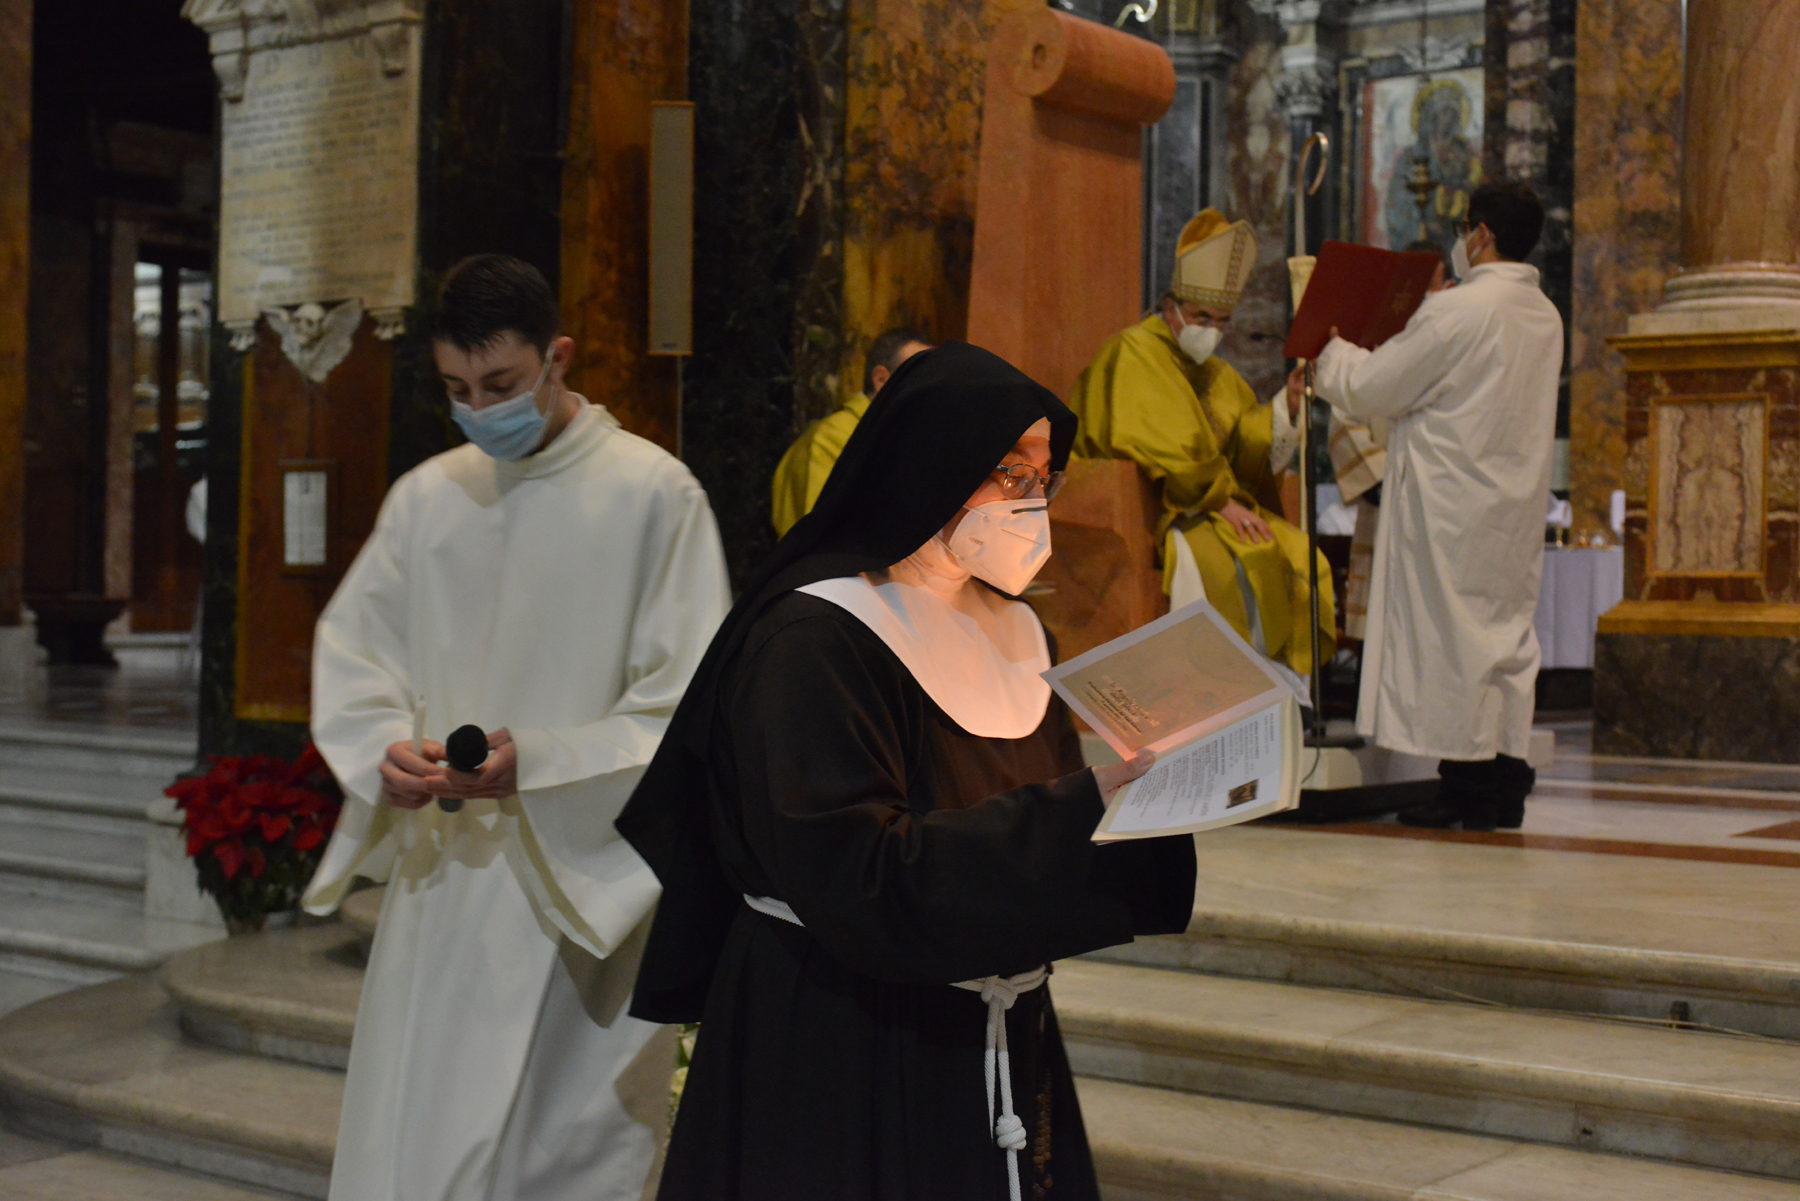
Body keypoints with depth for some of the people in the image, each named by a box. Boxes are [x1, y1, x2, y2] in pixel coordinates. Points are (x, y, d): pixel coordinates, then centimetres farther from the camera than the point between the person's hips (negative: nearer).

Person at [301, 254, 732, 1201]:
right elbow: (351, 652, 14)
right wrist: (385, 746, -8)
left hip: (580, 886, -5)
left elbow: (689, 704, -10)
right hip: (437, 874, 5)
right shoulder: (425, 496, 8)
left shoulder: (653, 493, -8)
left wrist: (535, 763, -20)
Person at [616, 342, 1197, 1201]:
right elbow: (861, 878, -25)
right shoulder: (809, 644, -16)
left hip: (999, 1047, 7)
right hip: (841, 1050, -7)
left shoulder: (1011, 632, 8)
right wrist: (1081, 806, -28)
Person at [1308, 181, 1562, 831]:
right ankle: (1505, 782, 13)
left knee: (1450, 635, -2)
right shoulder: (1545, 316, 9)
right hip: (1516, 500, 8)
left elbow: (1371, 388, -10)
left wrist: (1330, 353, 9)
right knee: (1506, 630, 10)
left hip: (1451, 502, -8)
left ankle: (1466, 787, 0)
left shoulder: (1458, 310, -16)